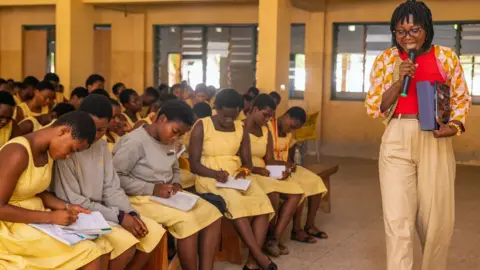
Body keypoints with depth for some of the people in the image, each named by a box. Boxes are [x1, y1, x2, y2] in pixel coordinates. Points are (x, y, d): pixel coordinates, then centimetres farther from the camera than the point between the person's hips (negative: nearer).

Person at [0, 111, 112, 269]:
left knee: (101, 246, -8)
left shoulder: (47, 151, 4)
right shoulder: (18, 153, -23)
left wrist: (66, 207, -2)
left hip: (37, 219, 8)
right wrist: (50, 217, -23)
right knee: (89, 253, -19)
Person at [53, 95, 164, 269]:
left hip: (101, 210, 8)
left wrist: (130, 213, -13)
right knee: (126, 242, -26)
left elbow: (111, 189, 6)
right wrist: (119, 216, -21)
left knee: (154, 232, -4)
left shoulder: (102, 146, 6)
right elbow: (72, 201, -19)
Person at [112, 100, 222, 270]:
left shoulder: (169, 142, 8)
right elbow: (115, 177, -21)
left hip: (166, 195, 9)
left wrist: (176, 183, -1)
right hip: (141, 198, -9)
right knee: (187, 220, -30)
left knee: (211, 213, -8)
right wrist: (151, 189, -23)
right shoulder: (135, 141, -18)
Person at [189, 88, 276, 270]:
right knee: (236, 203, -35)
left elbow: (247, 162, 12)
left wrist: (244, 171, -12)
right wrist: (215, 173, -24)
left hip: (237, 175, 5)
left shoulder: (241, 129, 11)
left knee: (262, 202, -25)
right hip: (210, 177, -5)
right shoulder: (202, 127, -3)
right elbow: (193, 164, -7)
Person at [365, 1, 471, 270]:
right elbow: (374, 107, 1)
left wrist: (454, 126, -9)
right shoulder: (386, 59, 4)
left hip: (436, 142, 1)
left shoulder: (446, 56, 4)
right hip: (397, 142, 0)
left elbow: (462, 100, 11)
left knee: (437, 217, 10)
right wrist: (400, 80, -12)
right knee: (398, 219, -5)